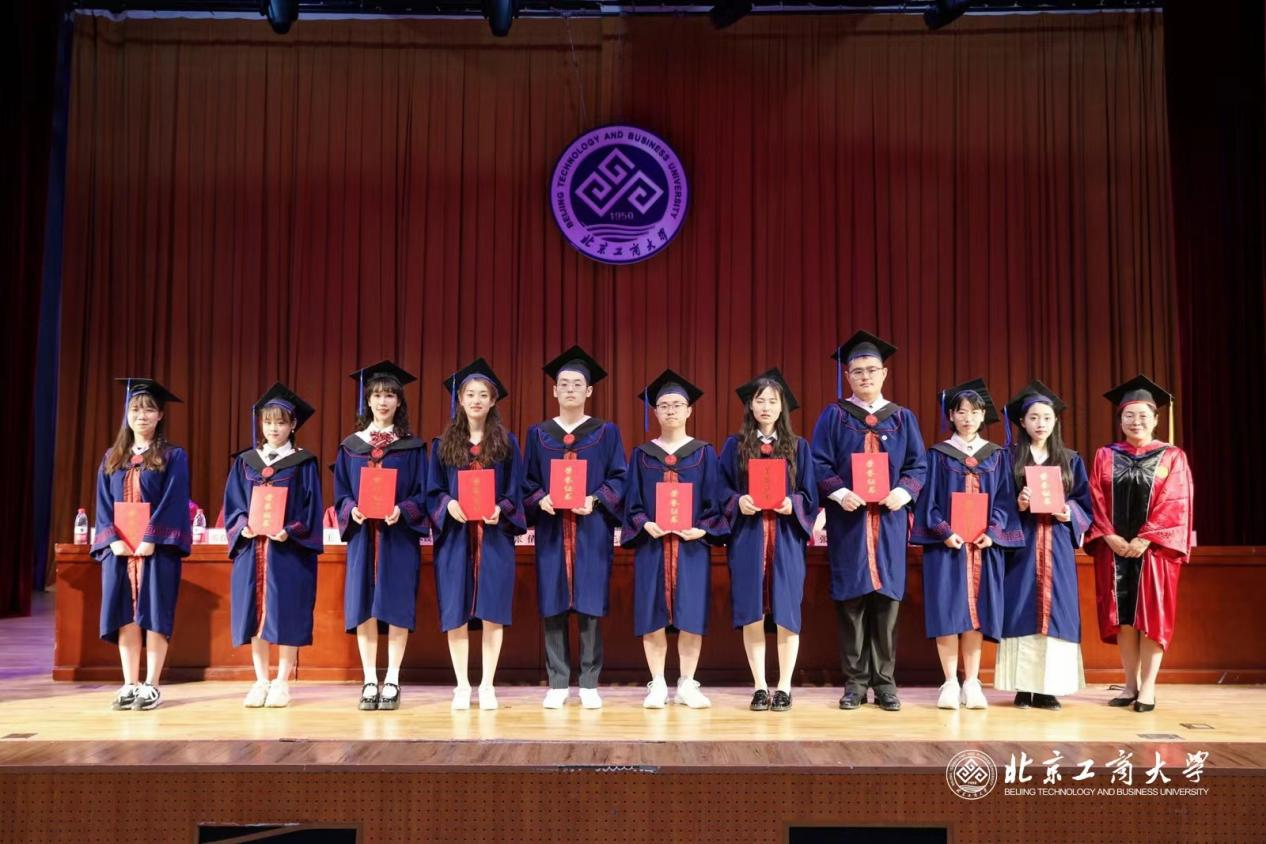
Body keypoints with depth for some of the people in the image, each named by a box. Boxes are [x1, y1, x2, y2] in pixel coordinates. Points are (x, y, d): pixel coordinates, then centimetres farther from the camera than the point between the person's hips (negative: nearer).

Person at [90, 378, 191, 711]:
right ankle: (130, 684, 10)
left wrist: (152, 539, -18)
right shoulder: (112, 458, 14)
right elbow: (103, 503, 7)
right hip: (119, 548, 4)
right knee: (125, 616, 4)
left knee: (153, 614, -2)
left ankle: (151, 686, 4)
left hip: (157, 547, -4)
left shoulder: (173, 457, 1)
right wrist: (113, 539, -8)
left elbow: (173, 502, -8)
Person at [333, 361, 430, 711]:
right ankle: (369, 682, 10)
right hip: (362, 534, 2)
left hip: (399, 535, -2)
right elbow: (340, 492, 9)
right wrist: (352, 509, -11)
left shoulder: (412, 446, 4)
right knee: (364, 608, 2)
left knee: (397, 607, -2)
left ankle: (392, 682, 6)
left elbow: (422, 495, 1)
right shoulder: (351, 445, 10)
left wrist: (401, 510, -17)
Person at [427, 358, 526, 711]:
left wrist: (501, 510, -14)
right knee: (456, 613, 1)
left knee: (492, 611, 0)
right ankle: (462, 686, 11)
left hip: (494, 537, 0)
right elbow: (433, 490, 7)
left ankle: (487, 686, 9)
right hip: (455, 536, 1)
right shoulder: (443, 443, 8)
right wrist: (448, 505, -13)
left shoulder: (506, 442, 6)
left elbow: (516, 491, 5)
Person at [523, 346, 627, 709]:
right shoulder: (538, 433, 11)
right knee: (553, 606, 1)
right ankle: (557, 684, 9)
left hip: (592, 530, -1)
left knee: (589, 605, -2)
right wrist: (540, 499, -11)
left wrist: (594, 499, -14)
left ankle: (589, 684, 6)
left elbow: (619, 478, 3)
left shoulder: (606, 432, 7)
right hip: (551, 529, 1)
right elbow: (526, 480, 10)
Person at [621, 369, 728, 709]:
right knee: (653, 616, 1)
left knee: (690, 617, 0)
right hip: (651, 544, 1)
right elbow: (632, 502, 5)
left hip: (692, 544, 0)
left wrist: (702, 529, -13)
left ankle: (687, 685, 10)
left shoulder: (704, 453, 7)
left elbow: (714, 501, 4)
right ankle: (657, 685, 10)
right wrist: (645, 524, -13)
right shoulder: (642, 454, 9)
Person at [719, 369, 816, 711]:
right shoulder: (734, 445, 6)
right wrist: (738, 502, -15)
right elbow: (721, 490, 5)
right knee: (752, 613, 1)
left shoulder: (798, 446, 7)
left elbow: (810, 495, 6)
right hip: (748, 538, 0)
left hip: (785, 539, 0)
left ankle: (784, 688, 11)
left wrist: (792, 504, -14)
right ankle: (759, 687, 11)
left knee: (786, 613, 1)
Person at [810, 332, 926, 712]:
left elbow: (918, 466, 7)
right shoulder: (833, 416, 7)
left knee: (887, 595, 0)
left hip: (890, 519, 1)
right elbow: (819, 465, -1)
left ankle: (884, 680, 8)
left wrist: (904, 491, -13)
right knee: (851, 598, -1)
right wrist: (839, 492, -18)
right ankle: (855, 681, 6)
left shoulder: (903, 418, 12)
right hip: (847, 519, -1)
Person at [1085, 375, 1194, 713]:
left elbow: (1175, 504, -6)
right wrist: (1110, 537, -12)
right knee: (1123, 616, 4)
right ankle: (1131, 684, 11)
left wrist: (1144, 539, -16)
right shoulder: (1105, 456, 9)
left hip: (1155, 548, -2)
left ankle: (1148, 687, 3)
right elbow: (1096, 501, 3)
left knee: (1151, 615, -2)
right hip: (1114, 547, 2)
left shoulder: (1172, 457, 3)